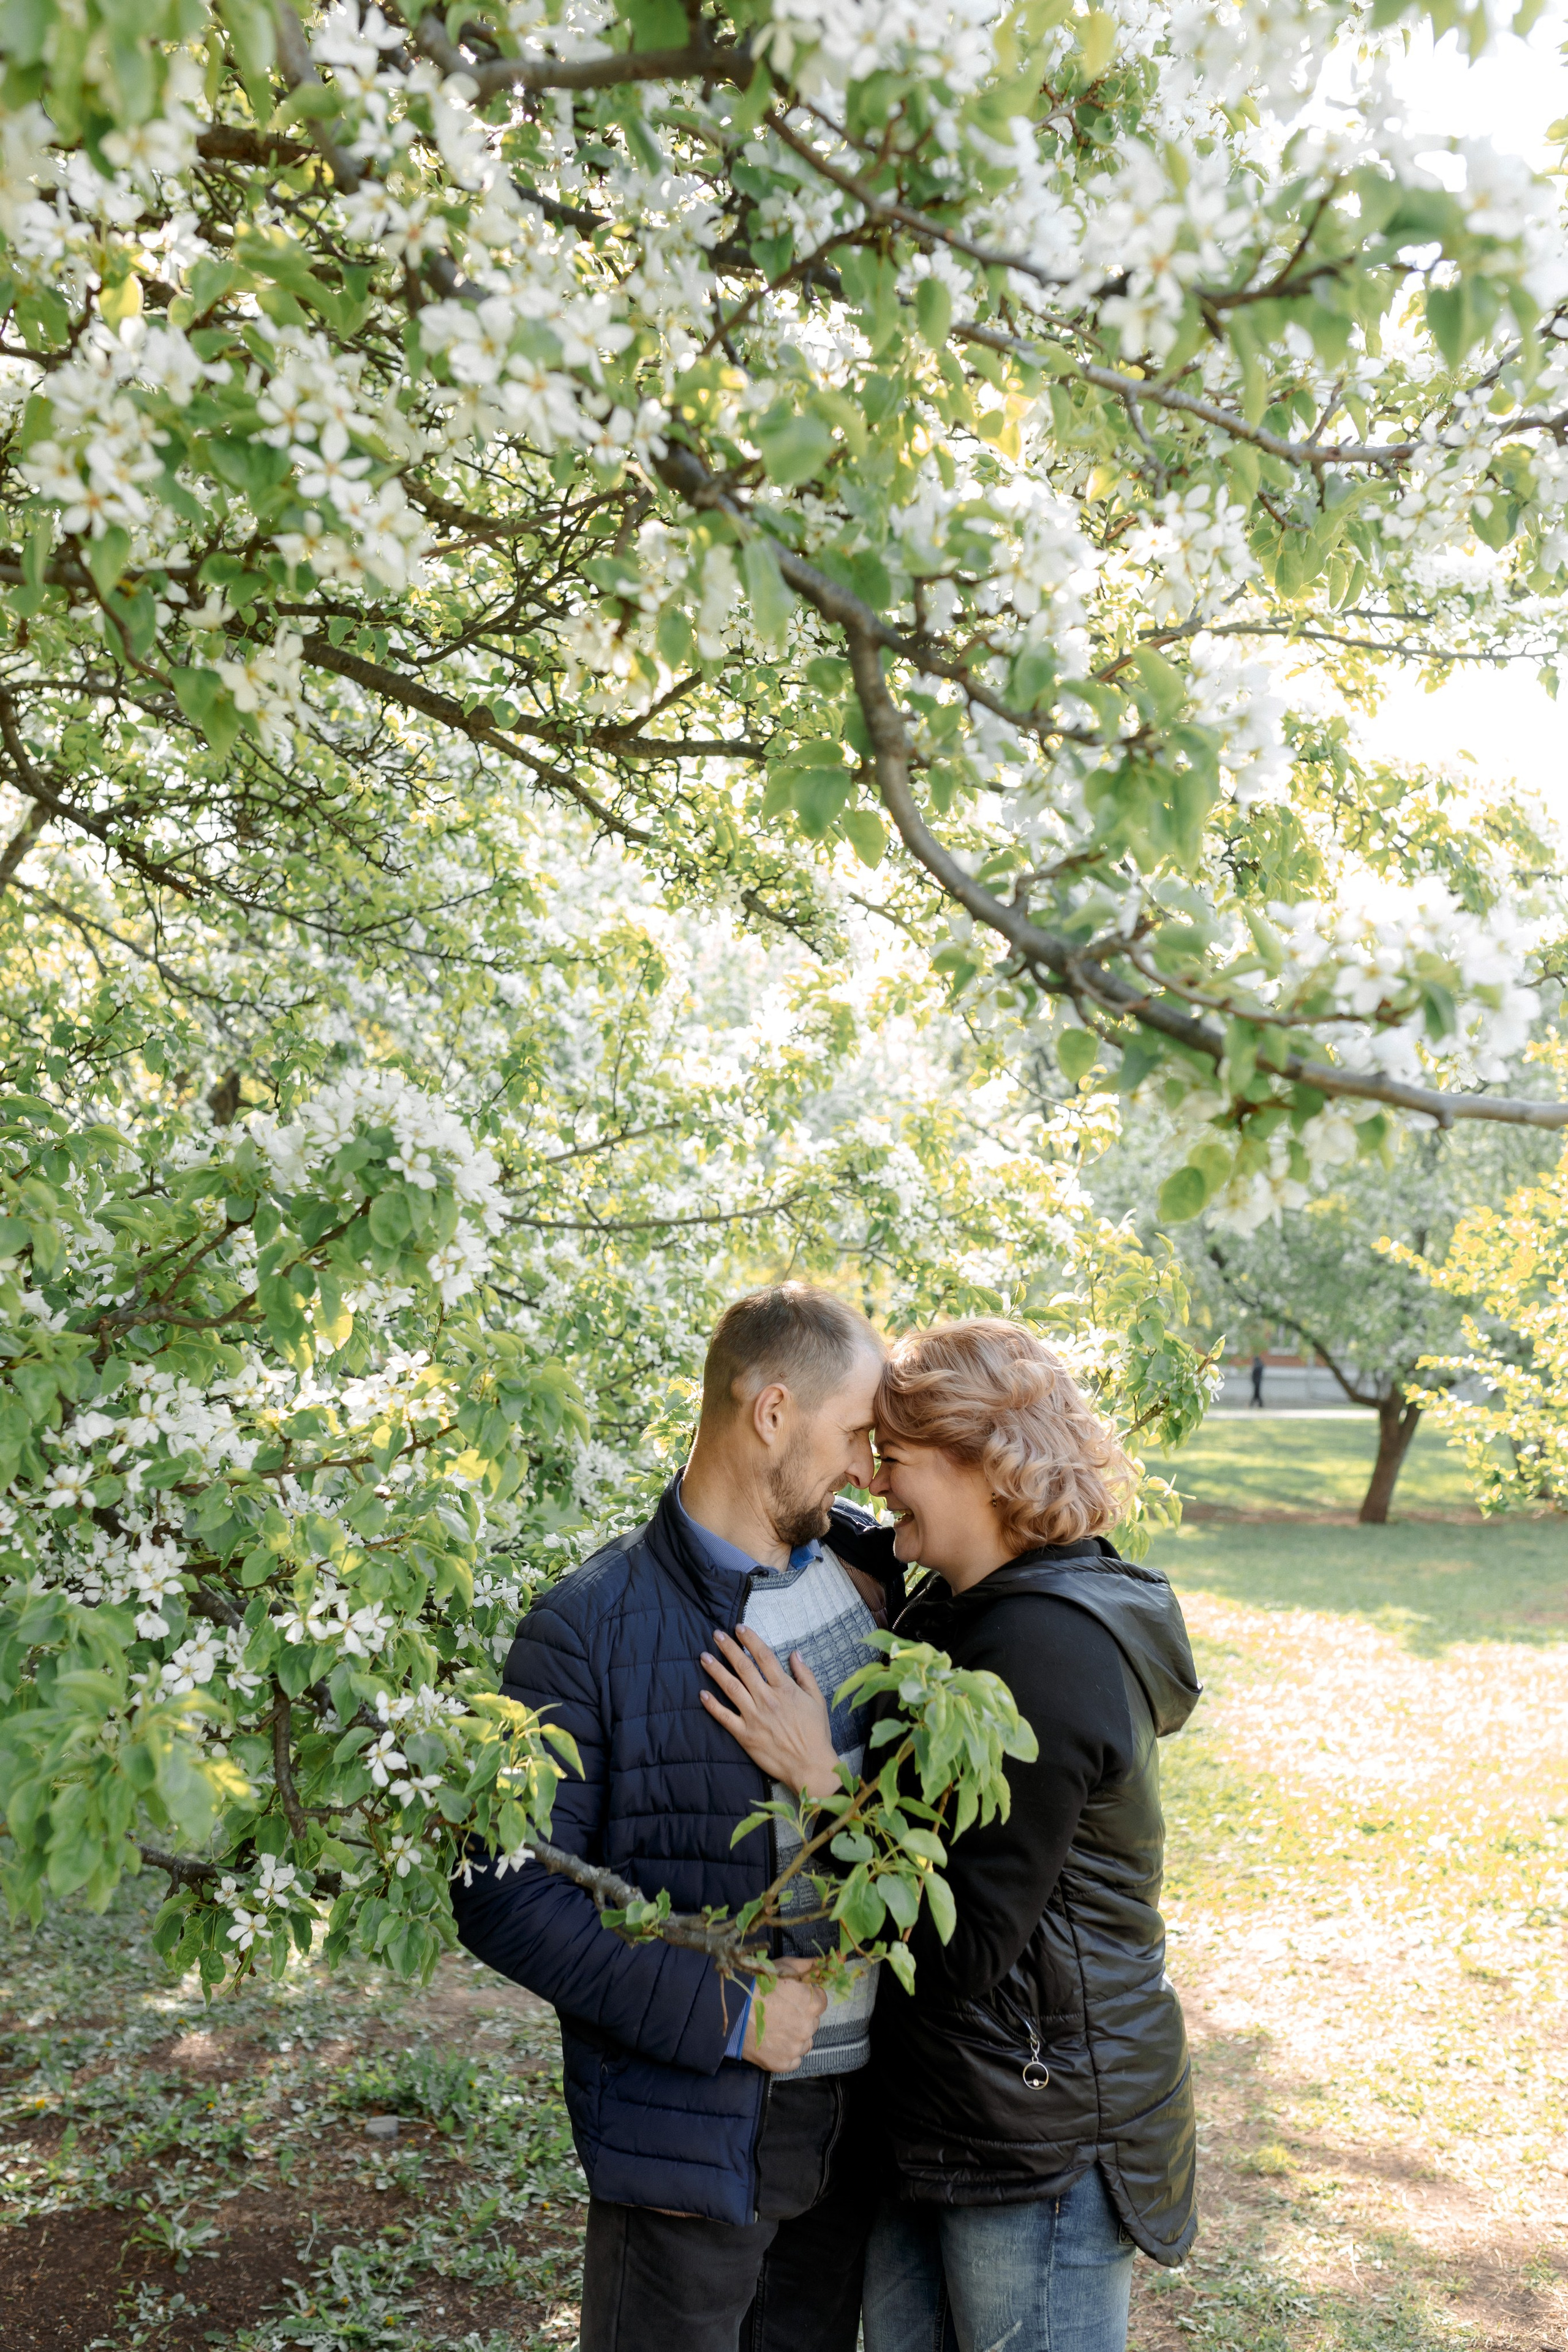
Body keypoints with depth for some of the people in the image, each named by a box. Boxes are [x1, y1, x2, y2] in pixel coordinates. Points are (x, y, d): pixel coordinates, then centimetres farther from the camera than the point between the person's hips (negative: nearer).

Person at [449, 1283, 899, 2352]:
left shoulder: (871, 1568, 1)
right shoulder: (593, 1627, -16)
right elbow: (506, 1895, -17)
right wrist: (722, 2014, -20)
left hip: (859, 2105, 6)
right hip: (690, 2133, -6)